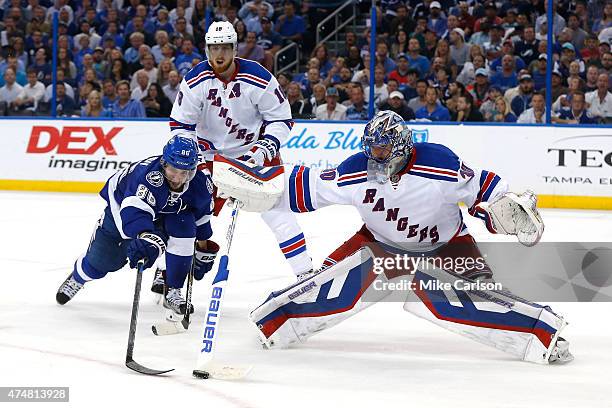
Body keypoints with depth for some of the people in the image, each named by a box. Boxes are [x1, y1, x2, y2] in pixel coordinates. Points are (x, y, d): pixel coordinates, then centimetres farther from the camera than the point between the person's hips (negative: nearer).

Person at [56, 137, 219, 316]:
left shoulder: (200, 184, -26)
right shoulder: (149, 175, -44)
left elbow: (201, 217, -4)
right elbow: (134, 211, -59)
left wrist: (203, 249, 5)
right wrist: (146, 238, -76)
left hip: (164, 212, 3)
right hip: (122, 204, -3)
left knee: (185, 225, -28)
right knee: (101, 260, 1)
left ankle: (172, 292, -13)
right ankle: (77, 278, 42)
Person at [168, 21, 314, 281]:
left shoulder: (259, 79, -17)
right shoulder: (195, 81, -12)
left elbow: (281, 119, -8)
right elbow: (180, 123, -4)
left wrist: (265, 148, -21)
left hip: (254, 150, -2)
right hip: (211, 153, 2)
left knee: (277, 208, -12)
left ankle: (305, 274, -8)